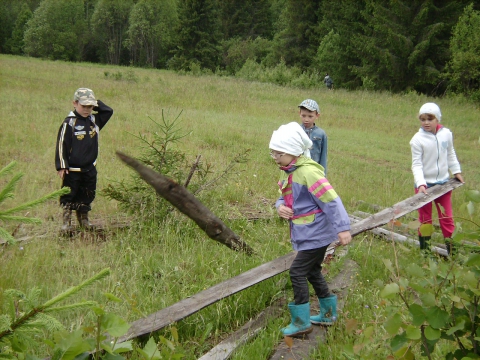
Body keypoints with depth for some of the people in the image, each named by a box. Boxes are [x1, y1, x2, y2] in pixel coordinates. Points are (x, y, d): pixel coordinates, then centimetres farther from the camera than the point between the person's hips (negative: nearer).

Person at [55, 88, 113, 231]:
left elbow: (108, 111, 10)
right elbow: (61, 145, -12)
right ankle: (66, 222, 14)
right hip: (72, 170, -5)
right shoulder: (69, 123, -12)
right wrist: (61, 166, -15)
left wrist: (95, 104, -3)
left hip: (90, 168, 5)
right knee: (69, 197, 4)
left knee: (87, 197, 15)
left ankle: (83, 219, 29)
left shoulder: (95, 120, 4)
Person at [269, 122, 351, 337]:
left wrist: (342, 228, -28)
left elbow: (331, 200, -25)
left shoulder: (308, 172, -23)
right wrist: (280, 206, -10)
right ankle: (328, 314, 36)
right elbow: (285, 197, 15)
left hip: (316, 233, -10)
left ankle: (301, 322, 2)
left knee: (297, 272, -9)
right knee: (312, 271, 20)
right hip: (305, 232, 10)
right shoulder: (286, 173, 6)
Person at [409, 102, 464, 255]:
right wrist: (420, 184, -25)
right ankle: (424, 250, 20)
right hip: (425, 184, -3)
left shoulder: (446, 134, -4)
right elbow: (417, 164, -16)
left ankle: (451, 248, 18)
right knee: (425, 219, 8)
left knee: (447, 217, 9)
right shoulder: (417, 139, -15)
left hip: (443, 182, 3)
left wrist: (456, 171, 10)